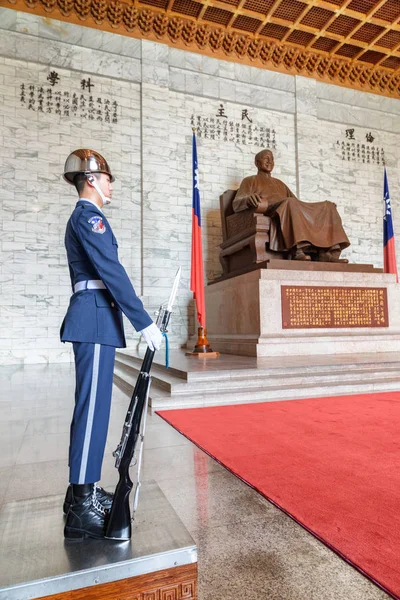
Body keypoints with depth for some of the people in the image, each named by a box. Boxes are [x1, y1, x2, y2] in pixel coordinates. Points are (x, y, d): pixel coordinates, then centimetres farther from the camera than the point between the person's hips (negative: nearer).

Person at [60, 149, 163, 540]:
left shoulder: (80, 218, 23)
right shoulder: (90, 216, -8)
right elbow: (112, 272, -18)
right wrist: (144, 323, -19)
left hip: (91, 317, 10)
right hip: (96, 319, -10)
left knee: (91, 405, 13)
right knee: (93, 407, -8)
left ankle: (82, 491, 24)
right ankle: (82, 510, 0)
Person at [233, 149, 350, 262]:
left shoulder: (279, 183, 36)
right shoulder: (250, 181, 18)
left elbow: (297, 203, 29)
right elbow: (236, 204, -1)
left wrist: (325, 205, 13)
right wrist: (248, 199, -27)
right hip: (270, 217, -6)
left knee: (327, 207, -10)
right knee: (290, 202, -36)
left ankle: (325, 252, -31)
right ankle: (298, 250, -48)